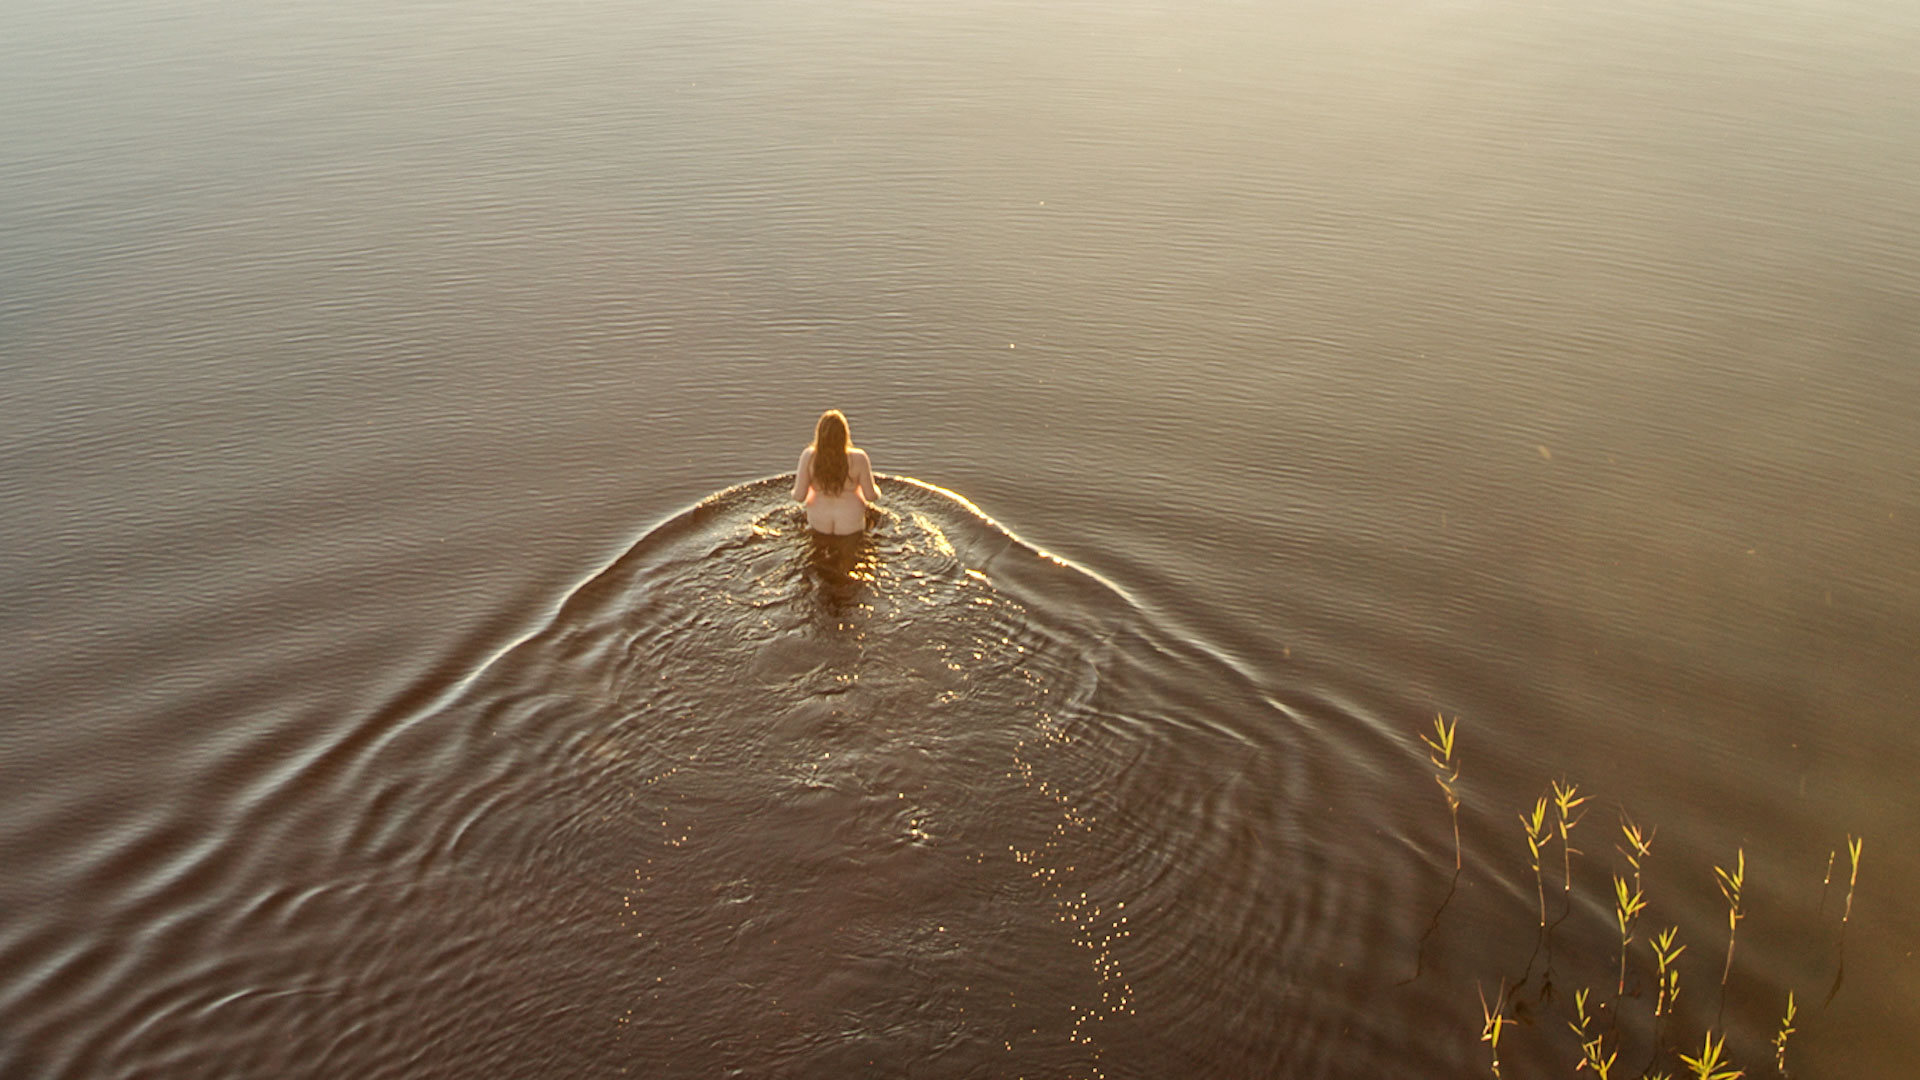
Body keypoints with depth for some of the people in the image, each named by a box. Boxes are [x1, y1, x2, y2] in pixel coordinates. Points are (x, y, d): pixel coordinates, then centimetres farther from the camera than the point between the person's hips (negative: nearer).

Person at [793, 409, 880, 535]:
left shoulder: (808, 456, -23)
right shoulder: (858, 458, -26)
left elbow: (799, 496, -15)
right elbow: (871, 496, -15)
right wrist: (876, 490, 9)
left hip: (819, 521, 1)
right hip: (850, 524, -1)